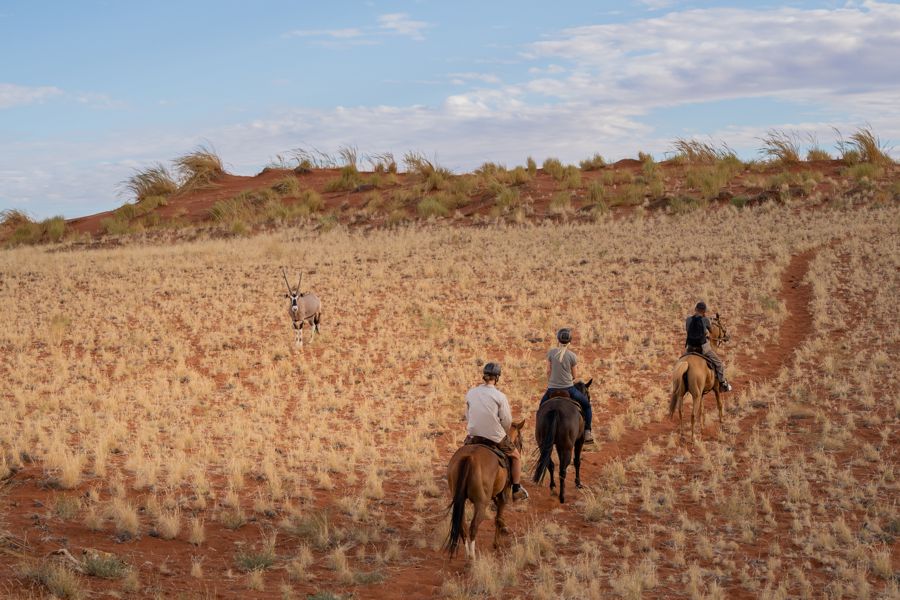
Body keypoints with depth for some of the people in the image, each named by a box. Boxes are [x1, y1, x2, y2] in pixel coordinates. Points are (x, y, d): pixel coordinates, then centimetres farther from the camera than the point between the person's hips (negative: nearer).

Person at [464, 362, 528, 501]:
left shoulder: (470, 393, -1)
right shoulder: (500, 396, -13)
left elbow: (467, 417, 9)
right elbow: (507, 421, -8)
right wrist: (503, 434, 12)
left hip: (474, 436, 3)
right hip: (495, 438, -3)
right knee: (515, 457, 20)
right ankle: (516, 490, 20)